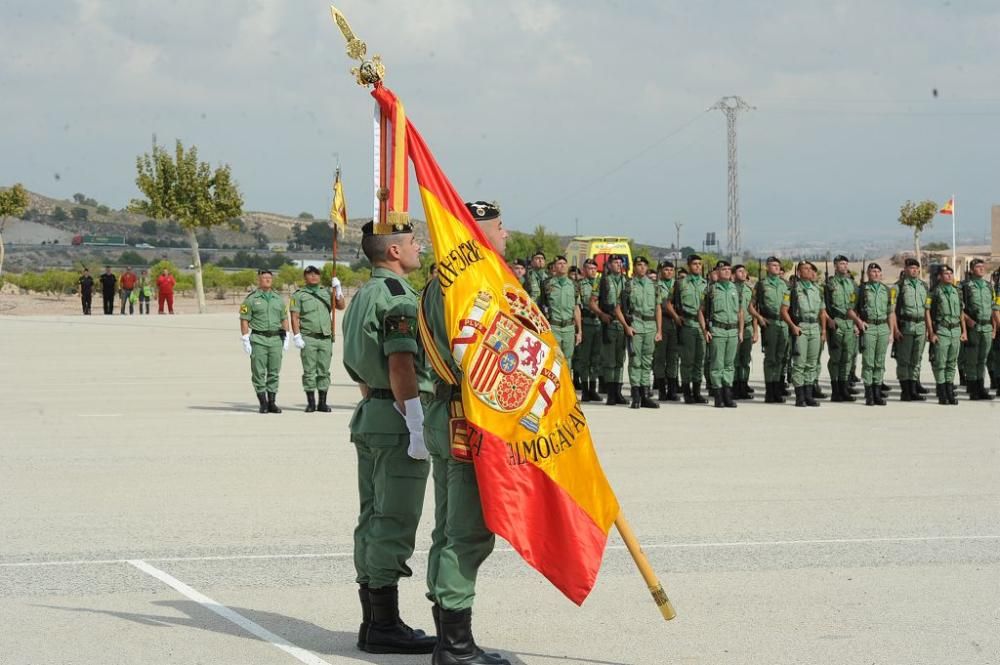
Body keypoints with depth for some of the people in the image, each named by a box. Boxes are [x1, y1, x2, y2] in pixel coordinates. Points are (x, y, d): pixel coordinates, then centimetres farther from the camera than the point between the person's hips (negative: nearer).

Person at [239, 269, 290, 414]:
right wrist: (245, 340, -9)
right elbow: (244, 320, -2)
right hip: (258, 340, -4)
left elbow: (284, 319, 16)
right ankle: (263, 403, 1)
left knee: (274, 372, 4)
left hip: (276, 338, 4)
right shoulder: (251, 299, 0)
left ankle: (271, 403, 9)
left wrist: (286, 338, 8)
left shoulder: (278, 299, 13)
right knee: (258, 372, -4)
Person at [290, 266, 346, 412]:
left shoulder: (326, 292, 16)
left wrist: (338, 289, -1)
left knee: (324, 372, 3)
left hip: (326, 338, 3)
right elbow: (294, 318, -2)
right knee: (309, 371, -2)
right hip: (308, 339, -3)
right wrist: (297, 337, -12)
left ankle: (322, 403, 8)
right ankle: (310, 403, 3)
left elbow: (341, 306, 10)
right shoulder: (298, 295, 4)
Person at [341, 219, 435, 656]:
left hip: (369, 418, 10)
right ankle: (385, 627, -7)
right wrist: (419, 428, -21)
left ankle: (373, 623, 16)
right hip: (397, 422, -10)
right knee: (394, 525, -8)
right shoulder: (398, 296, -14)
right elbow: (401, 367, -21)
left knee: (373, 521, 11)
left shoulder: (362, 297, 17)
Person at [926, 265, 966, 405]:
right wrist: (931, 333, -13)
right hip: (941, 331, -5)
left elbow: (961, 313, 19)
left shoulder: (956, 292, 14)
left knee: (952, 363, 7)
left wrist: (964, 331, 11)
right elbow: (927, 312, -7)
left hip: (955, 331, 5)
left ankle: (950, 393, 12)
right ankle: (942, 395, -1)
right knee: (940, 363, -4)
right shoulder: (935, 292, -4)